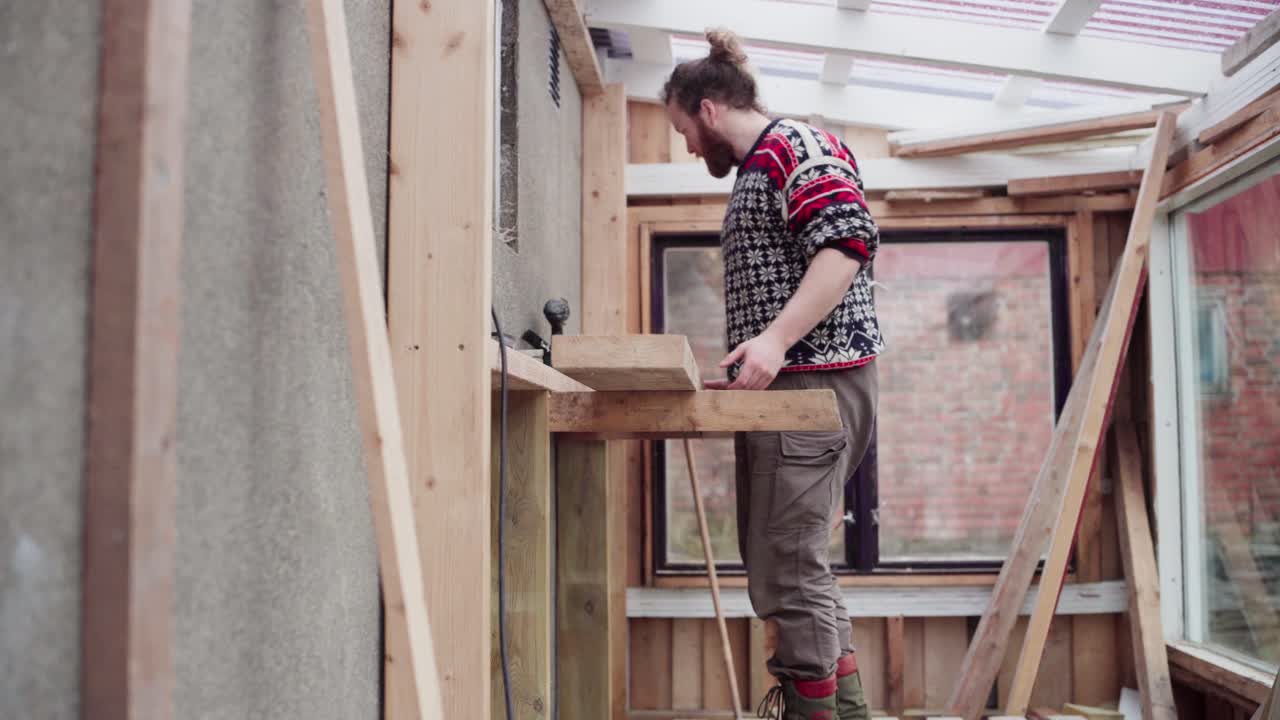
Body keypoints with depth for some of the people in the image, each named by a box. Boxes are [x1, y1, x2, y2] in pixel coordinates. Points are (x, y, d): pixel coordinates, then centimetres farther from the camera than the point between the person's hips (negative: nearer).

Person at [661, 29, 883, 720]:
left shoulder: (794, 145, -6)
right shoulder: (755, 171, 24)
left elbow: (848, 242, -20)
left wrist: (776, 340, -27)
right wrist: (747, 356, 24)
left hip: (814, 379, -10)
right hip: (781, 384, 10)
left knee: (787, 566, -9)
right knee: (780, 558, 13)